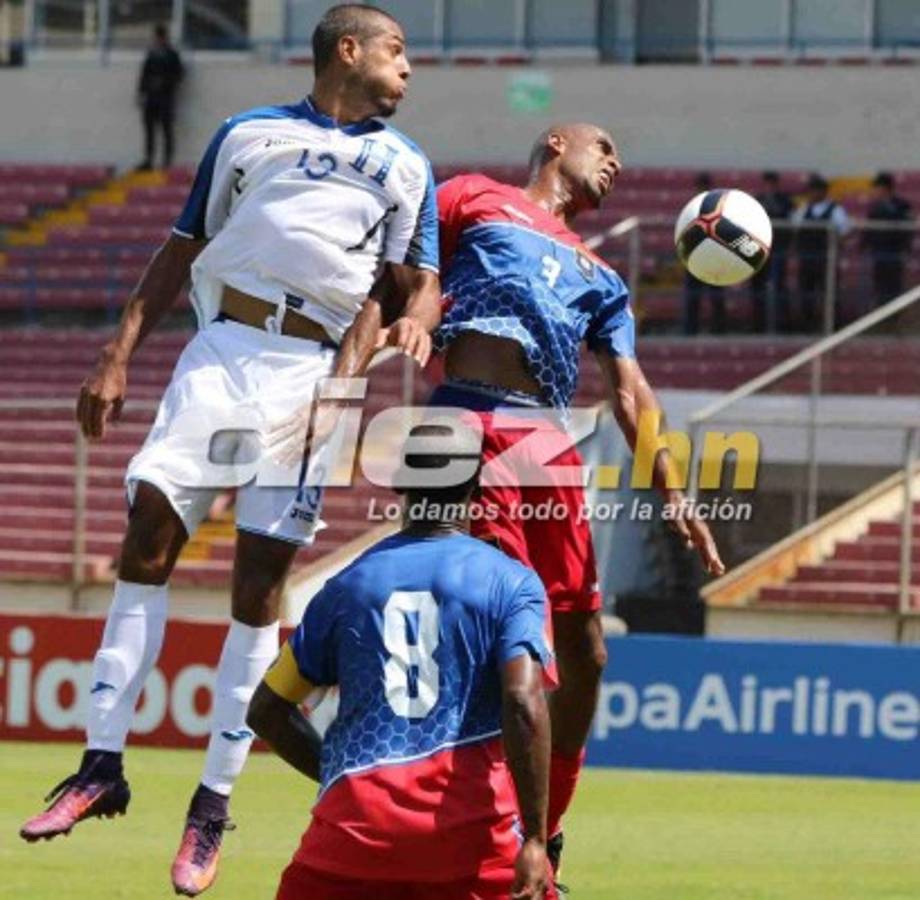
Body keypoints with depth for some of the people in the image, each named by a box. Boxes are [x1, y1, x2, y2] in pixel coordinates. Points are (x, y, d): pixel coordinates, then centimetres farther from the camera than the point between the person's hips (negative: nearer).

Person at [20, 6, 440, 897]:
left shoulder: (404, 166, 18)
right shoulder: (249, 133, 17)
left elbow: (417, 279, 14)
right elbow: (183, 248, 18)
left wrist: (416, 317, -10)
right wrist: (118, 356, 11)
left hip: (318, 369, -1)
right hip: (223, 346, 1)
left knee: (260, 574, -6)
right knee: (150, 526, -12)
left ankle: (214, 803, -2)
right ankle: (102, 764, -8)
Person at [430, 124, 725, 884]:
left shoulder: (600, 278, 30)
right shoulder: (474, 200, 18)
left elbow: (631, 395, 23)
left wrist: (673, 495, 11)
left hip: (551, 446, 6)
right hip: (471, 428, -6)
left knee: (584, 654, 4)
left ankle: (543, 837, 17)